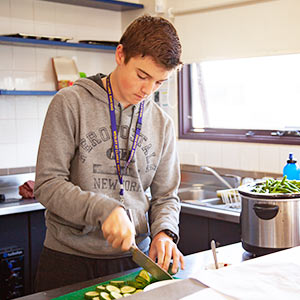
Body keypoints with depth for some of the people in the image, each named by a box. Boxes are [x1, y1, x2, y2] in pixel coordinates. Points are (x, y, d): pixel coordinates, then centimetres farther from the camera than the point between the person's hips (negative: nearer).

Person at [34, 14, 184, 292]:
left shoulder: (161, 123, 5)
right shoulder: (71, 103, -8)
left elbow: (165, 195, 9)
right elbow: (47, 184, -12)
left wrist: (164, 232, -11)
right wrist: (104, 209, -24)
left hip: (133, 258, 3)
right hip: (69, 258, -3)